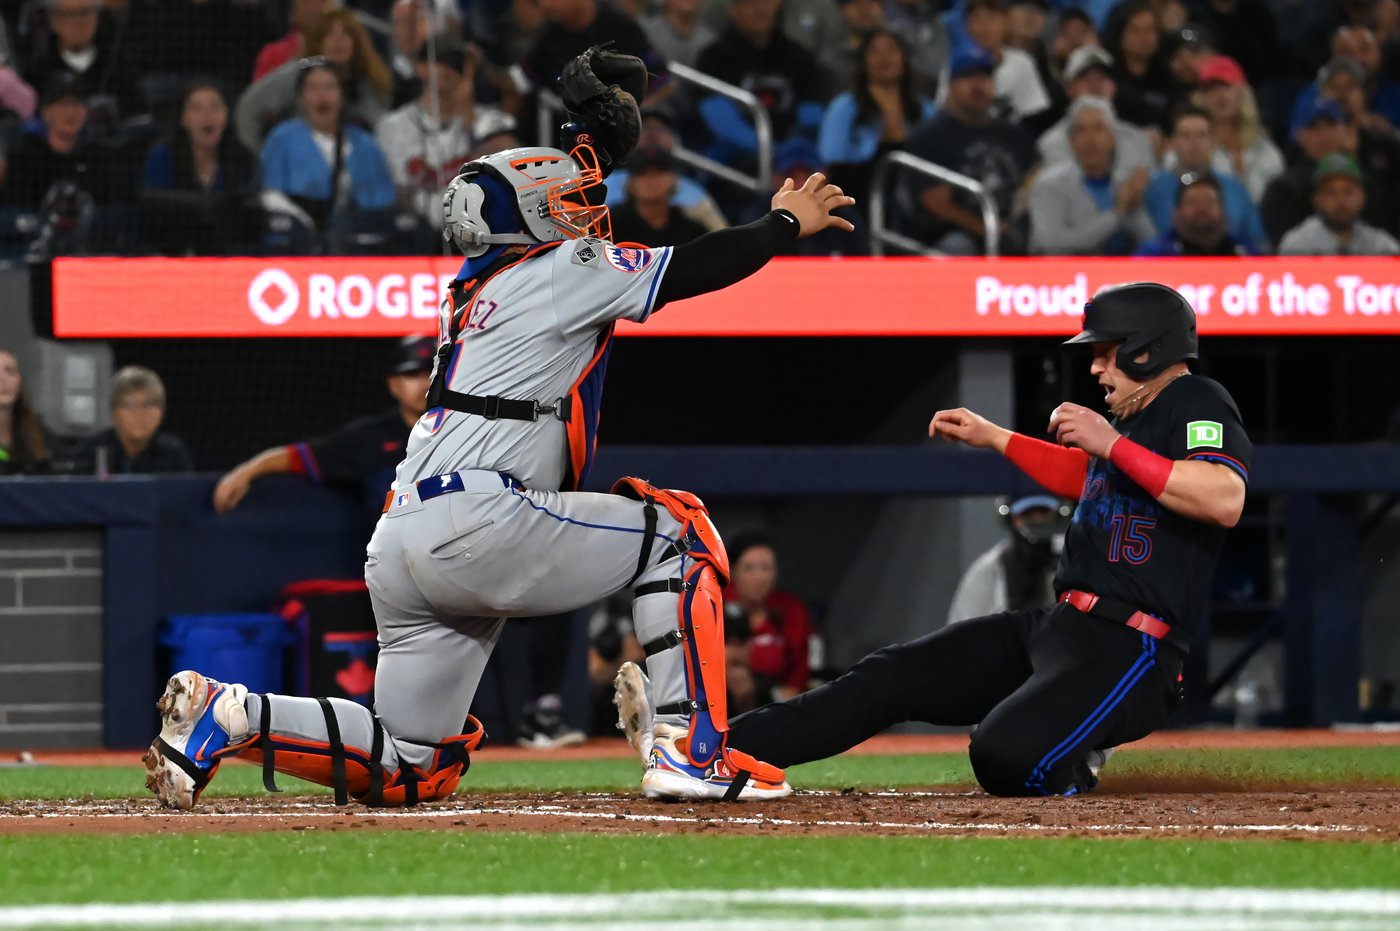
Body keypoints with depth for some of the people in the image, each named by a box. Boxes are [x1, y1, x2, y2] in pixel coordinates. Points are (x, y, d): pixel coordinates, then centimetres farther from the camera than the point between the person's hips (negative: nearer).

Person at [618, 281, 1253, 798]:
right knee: (888, 677, 2)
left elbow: (1226, 501, -31)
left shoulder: (1198, 403, -12)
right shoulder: (1137, 412, 18)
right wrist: (992, 438, 34)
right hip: (1056, 630, 10)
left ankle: (1072, 766, 2)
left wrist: (1113, 446, -28)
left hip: (1130, 655, -10)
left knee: (1004, 757, -32)